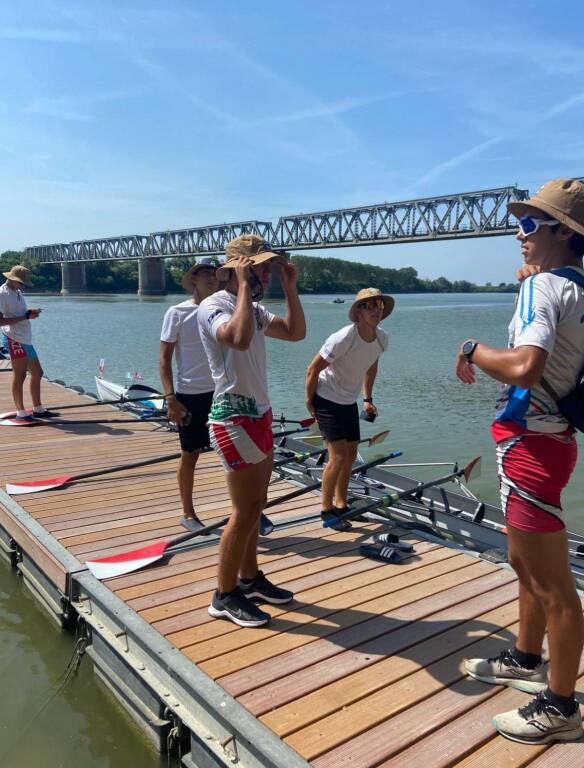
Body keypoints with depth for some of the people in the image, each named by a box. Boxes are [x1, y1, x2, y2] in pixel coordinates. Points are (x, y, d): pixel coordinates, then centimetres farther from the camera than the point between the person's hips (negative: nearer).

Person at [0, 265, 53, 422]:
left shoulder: (17, 293, 18)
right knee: (19, 375, -6)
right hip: (14, 339, -9)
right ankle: (21, 412, 1)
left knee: (37, 373, 12)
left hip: (25, 340, 9)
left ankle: (38, 409, 21)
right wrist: (24, 316, -19)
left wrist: (30, 313, 8)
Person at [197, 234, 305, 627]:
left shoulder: (253, 308, 14)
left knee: (255, 505, 16)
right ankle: (225, 595, 10)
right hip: (235, 418, -9)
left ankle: (249, 578, 31)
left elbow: (296, 332, 15)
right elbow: (240, 339, -35)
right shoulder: (213, 306, -14)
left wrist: (290, 287, 8)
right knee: (247, 510, -5)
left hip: (259, 414, 9)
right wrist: (244, 286, -25)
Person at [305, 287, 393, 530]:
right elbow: (313, 369, -18)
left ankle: (341, 505, 27)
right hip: (327, 401, -7)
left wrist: (367, 399, 15)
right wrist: (309, 402, -9)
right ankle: (326, 510, 5)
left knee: (351, 455, 12)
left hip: (350, 402, 7)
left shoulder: (382, 338, -5)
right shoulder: (342, 339, -27)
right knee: (338, 456, -11)